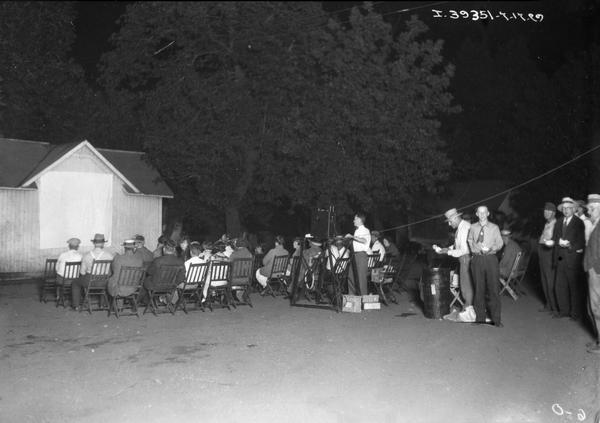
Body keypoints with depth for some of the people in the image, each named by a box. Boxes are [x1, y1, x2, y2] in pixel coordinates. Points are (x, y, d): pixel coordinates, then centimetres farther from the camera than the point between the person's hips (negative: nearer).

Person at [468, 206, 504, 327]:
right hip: (477, 259, 1)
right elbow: (470, 241, 16)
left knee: (494, 288, -4)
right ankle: (480, 318, 14)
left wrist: (491, 248, -16)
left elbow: (499, 243, 3)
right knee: (479, 289, 5)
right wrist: (477, 247, -4)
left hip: (490, 258, -1)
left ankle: (496, 319, 2)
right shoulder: (473, 228, 9)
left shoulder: (494, 227, 5)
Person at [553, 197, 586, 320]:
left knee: (574, 287, 2)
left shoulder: (579, 223, -6)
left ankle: (576, 313, 12)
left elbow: (581, 243, -11)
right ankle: (564, 310, 20)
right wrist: (560, 242, -10)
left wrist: (568, 245, -18)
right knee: (560, 286, 9)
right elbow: (556, 240, 10)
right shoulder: (559, 223, 14)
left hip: (573, 260, -6)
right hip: (560, 259, 6)